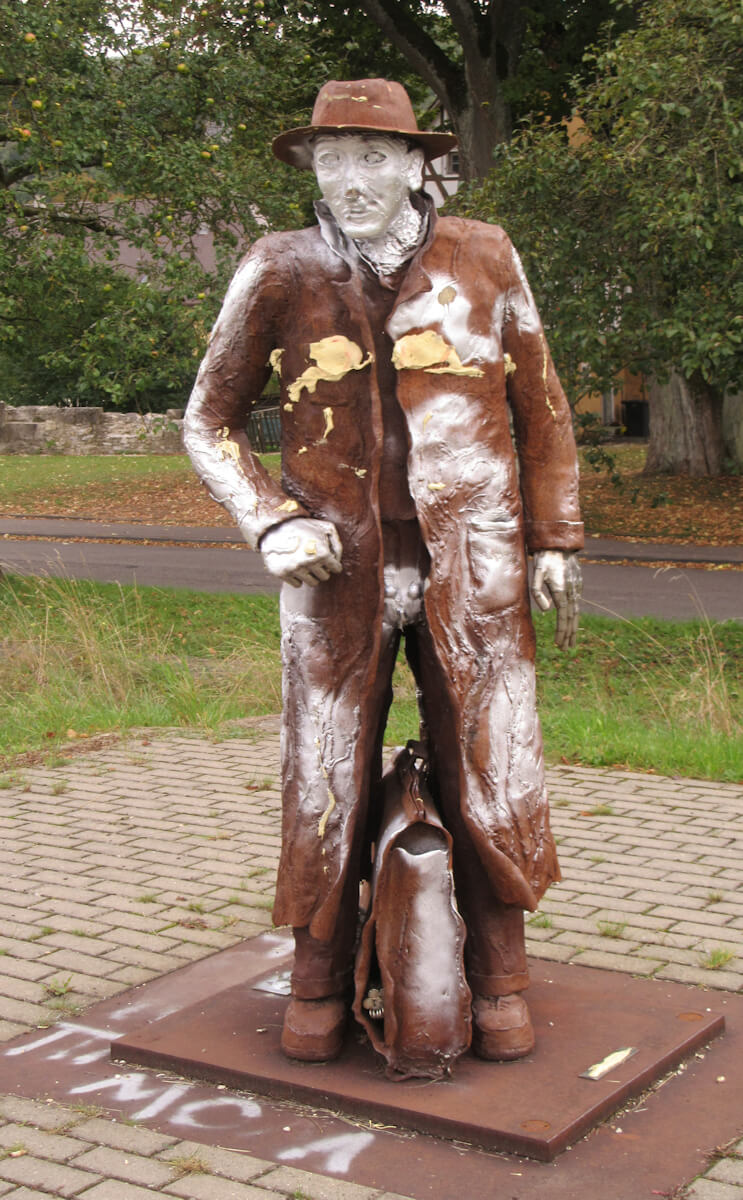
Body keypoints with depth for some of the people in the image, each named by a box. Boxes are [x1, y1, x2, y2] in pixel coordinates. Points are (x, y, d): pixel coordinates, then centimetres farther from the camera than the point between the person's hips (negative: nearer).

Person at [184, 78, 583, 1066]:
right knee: (325, 777, 4)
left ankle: (499, 982, 21)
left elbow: (540, 407, 10)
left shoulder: (481, 257, 2)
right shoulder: (279, 273, 0)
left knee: (490, 770, 3)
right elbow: (210, 422, 7)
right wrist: (269, 524, -8)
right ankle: (320, 985, 22)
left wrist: (556, 540, 7)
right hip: (338, 568, 0)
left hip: (470, 563, 0)